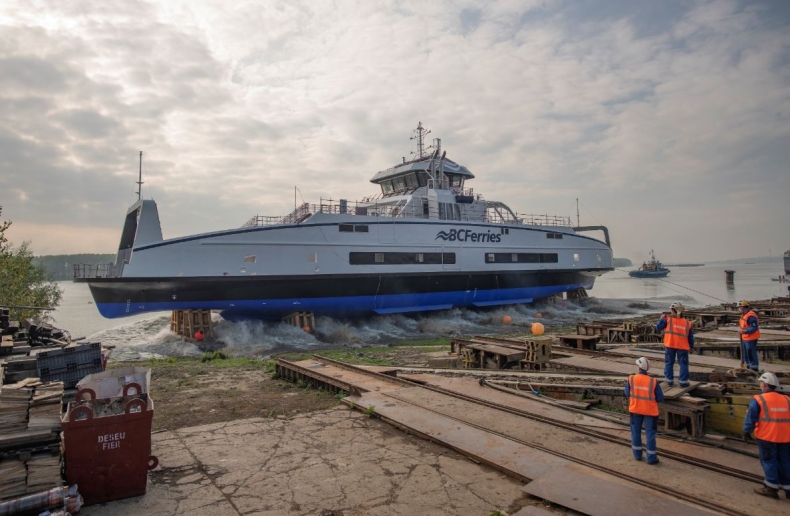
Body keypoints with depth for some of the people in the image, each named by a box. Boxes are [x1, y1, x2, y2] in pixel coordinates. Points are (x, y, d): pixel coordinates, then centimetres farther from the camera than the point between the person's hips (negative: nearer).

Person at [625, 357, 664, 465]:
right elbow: (660, 398, -10)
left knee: (636, 431, 16)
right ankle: (651, 457, 17)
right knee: (650, 434, 10)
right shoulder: (653, 382, -19)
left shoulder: (631, 379, -16)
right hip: (650, 411, -1)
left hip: (635, 409, 2)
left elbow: (627, 394, -3)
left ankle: (637, 454, 26)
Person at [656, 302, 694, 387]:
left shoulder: (668, 320, -8)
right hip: (682, 347, 1)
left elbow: (658, 328, -7)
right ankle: (683, 382, 10)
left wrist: (661, 319, 6)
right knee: (683, 364, 10)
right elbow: (690, 337, 10)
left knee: (669, 363, 9)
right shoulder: (687, 323, 4)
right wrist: (691, 347, 21)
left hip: (670, 345, -1)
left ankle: (669, 381, 11)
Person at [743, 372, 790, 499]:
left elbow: (750, 418, -8)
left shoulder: (758, 400, -10)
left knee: (768, 461, 6)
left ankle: (771, 487, 9)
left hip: (767, 437, -5)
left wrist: (746, 431, 5)